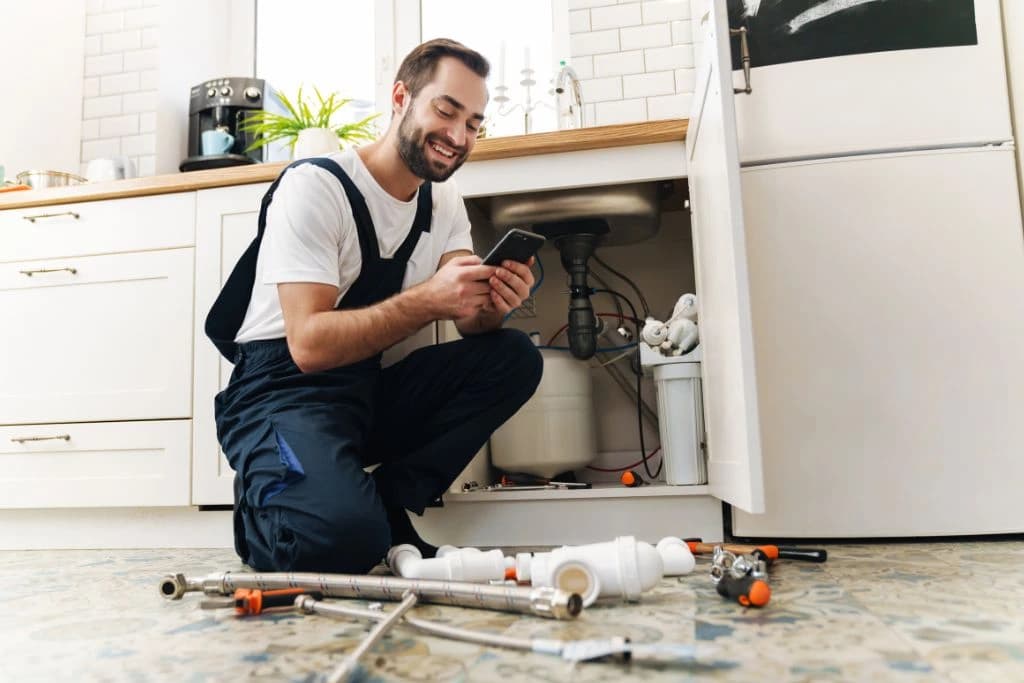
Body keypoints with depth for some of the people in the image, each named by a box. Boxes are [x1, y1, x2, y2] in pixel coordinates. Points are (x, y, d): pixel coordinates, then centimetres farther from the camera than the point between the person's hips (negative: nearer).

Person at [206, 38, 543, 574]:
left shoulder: (444, 203, 6)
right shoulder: (315, 186, -14)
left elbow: (471, 324, -1)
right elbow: (310, 345, -23)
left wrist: (492, 306, -24)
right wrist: (428, 300, -32)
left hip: (371, 390, 7)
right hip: (285, 388, -7)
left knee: (514, 357, -12)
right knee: (342, 535, -34)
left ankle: (386, 503, -7)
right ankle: (263, 503, 3)